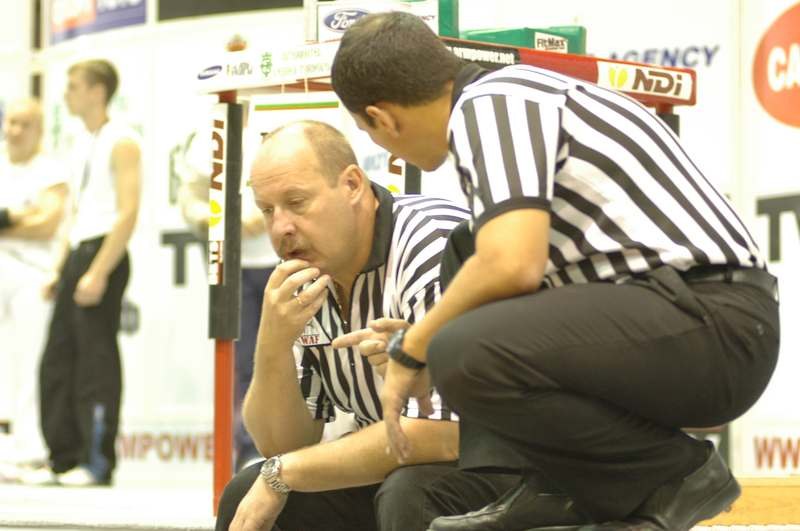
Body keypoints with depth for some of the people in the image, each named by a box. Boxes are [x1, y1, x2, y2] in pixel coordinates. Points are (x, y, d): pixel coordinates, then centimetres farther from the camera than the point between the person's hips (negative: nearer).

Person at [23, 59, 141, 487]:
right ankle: (64, 459, 11)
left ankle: (98, 463, -4)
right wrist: (59, 269, 15)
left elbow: (128, 212, -15)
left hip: (103, 257, -9)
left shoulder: (121, 142, -8)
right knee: (57, 361, 7)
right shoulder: (82, 145, 18)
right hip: (77, 255, 9)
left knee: (96, 360, -7)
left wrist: (99, 272, -20)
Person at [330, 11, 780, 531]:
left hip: (712, 322, -10)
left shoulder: (487, 105, -10)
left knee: (464, 354, -27)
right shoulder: (516, 90, 20)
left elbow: (513, 264, -24)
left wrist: (412, 349, -8)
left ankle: (673, 475, -8)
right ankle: (561, 488, 12)